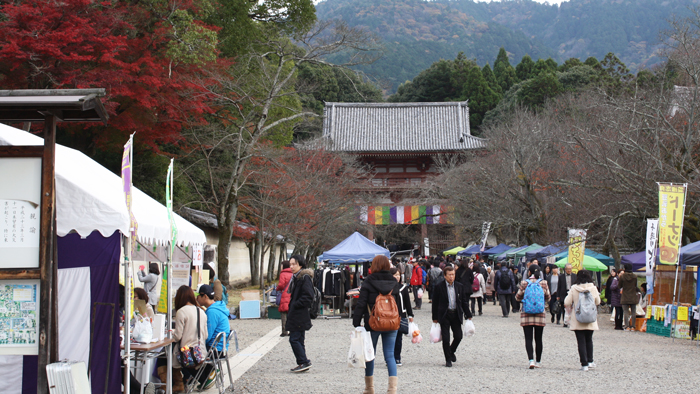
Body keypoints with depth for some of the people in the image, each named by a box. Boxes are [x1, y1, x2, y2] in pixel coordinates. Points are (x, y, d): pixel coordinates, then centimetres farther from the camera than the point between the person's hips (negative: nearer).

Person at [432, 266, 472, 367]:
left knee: (458, 336, 1)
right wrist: (435, 317, 0)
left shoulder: (459, 286, 4)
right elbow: (435, 303, 0)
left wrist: (468, 315, 8)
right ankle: (448, 359, 11)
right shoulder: (440, 287, -5)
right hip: (444, 315, -3)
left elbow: (464, 301, 10)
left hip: (456, 314, 3)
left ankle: (451, 352, 29)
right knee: (446, 339, -2)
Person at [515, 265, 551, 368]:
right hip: (540, 315, 1)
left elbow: (518, 297, 1)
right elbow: (548, 298, 6)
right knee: (538, 339, 11)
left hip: (526, 314, -1)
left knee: (528, 338, -1)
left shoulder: (524, 283, -6)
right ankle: (538, 361, 16)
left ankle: (531, 360, -17)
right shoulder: (544, 283, -3)